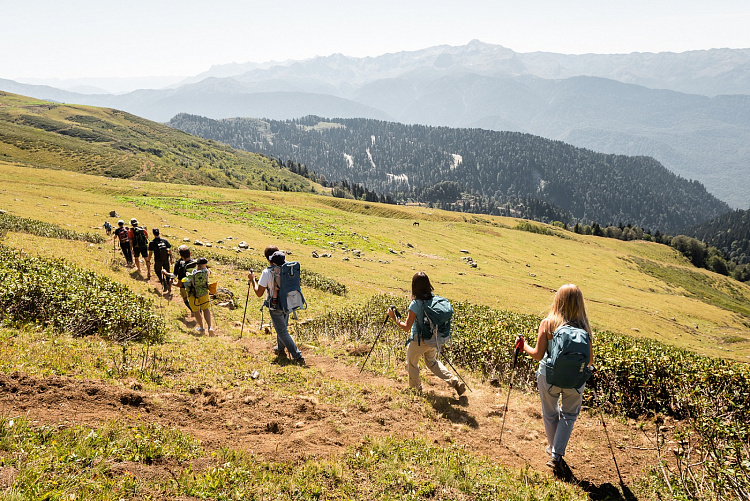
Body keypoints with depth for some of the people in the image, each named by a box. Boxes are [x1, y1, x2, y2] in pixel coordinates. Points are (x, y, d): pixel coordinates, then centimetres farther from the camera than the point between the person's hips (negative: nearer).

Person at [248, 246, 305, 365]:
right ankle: (280, 350, 44)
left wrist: (252, 279, 0)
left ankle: (297, 356, -5)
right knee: (283, 327, 26)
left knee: (282, 331, 3)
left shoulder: (267, 272, -19)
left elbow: (259, 293, -14)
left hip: (275, 307, -5)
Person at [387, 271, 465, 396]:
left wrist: (394, 317, -10)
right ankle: (455, 381, 14)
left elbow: (406, 327, -20)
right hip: (433, 340, 6)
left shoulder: (415, 304, -23)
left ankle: (416, 389, 37)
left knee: (411, 364, 22)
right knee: (432, 362, 27)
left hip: (418, 341, -6)